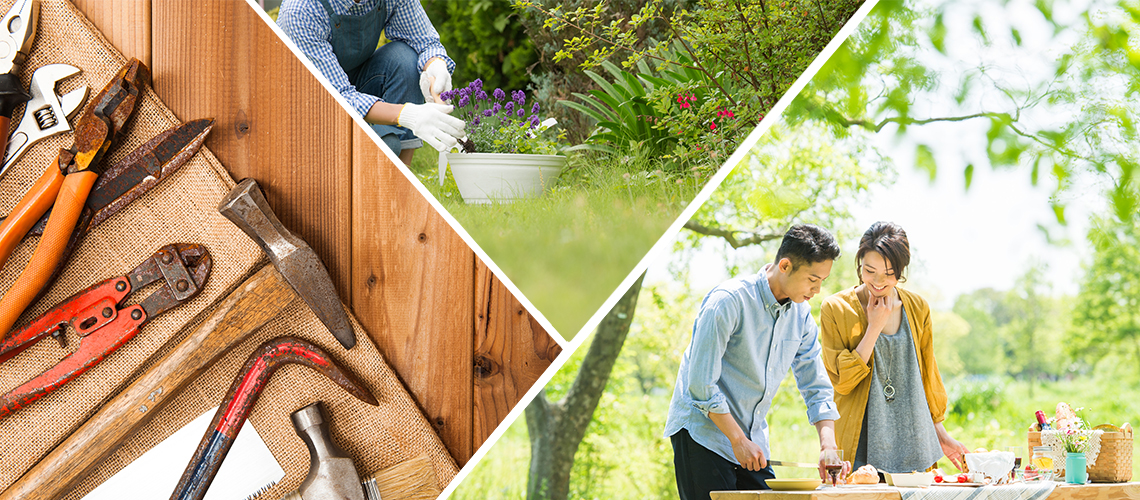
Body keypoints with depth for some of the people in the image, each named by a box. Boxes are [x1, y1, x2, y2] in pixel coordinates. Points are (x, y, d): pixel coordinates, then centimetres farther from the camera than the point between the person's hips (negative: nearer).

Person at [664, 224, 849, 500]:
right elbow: (702, 384, -19)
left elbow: (817, 388, 8)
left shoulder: (801, 314, 4)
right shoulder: (728, 300, -18)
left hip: (753, 439, 7)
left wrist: (828, 447, -7)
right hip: (701, 429, -7)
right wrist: (738, 440, -16)